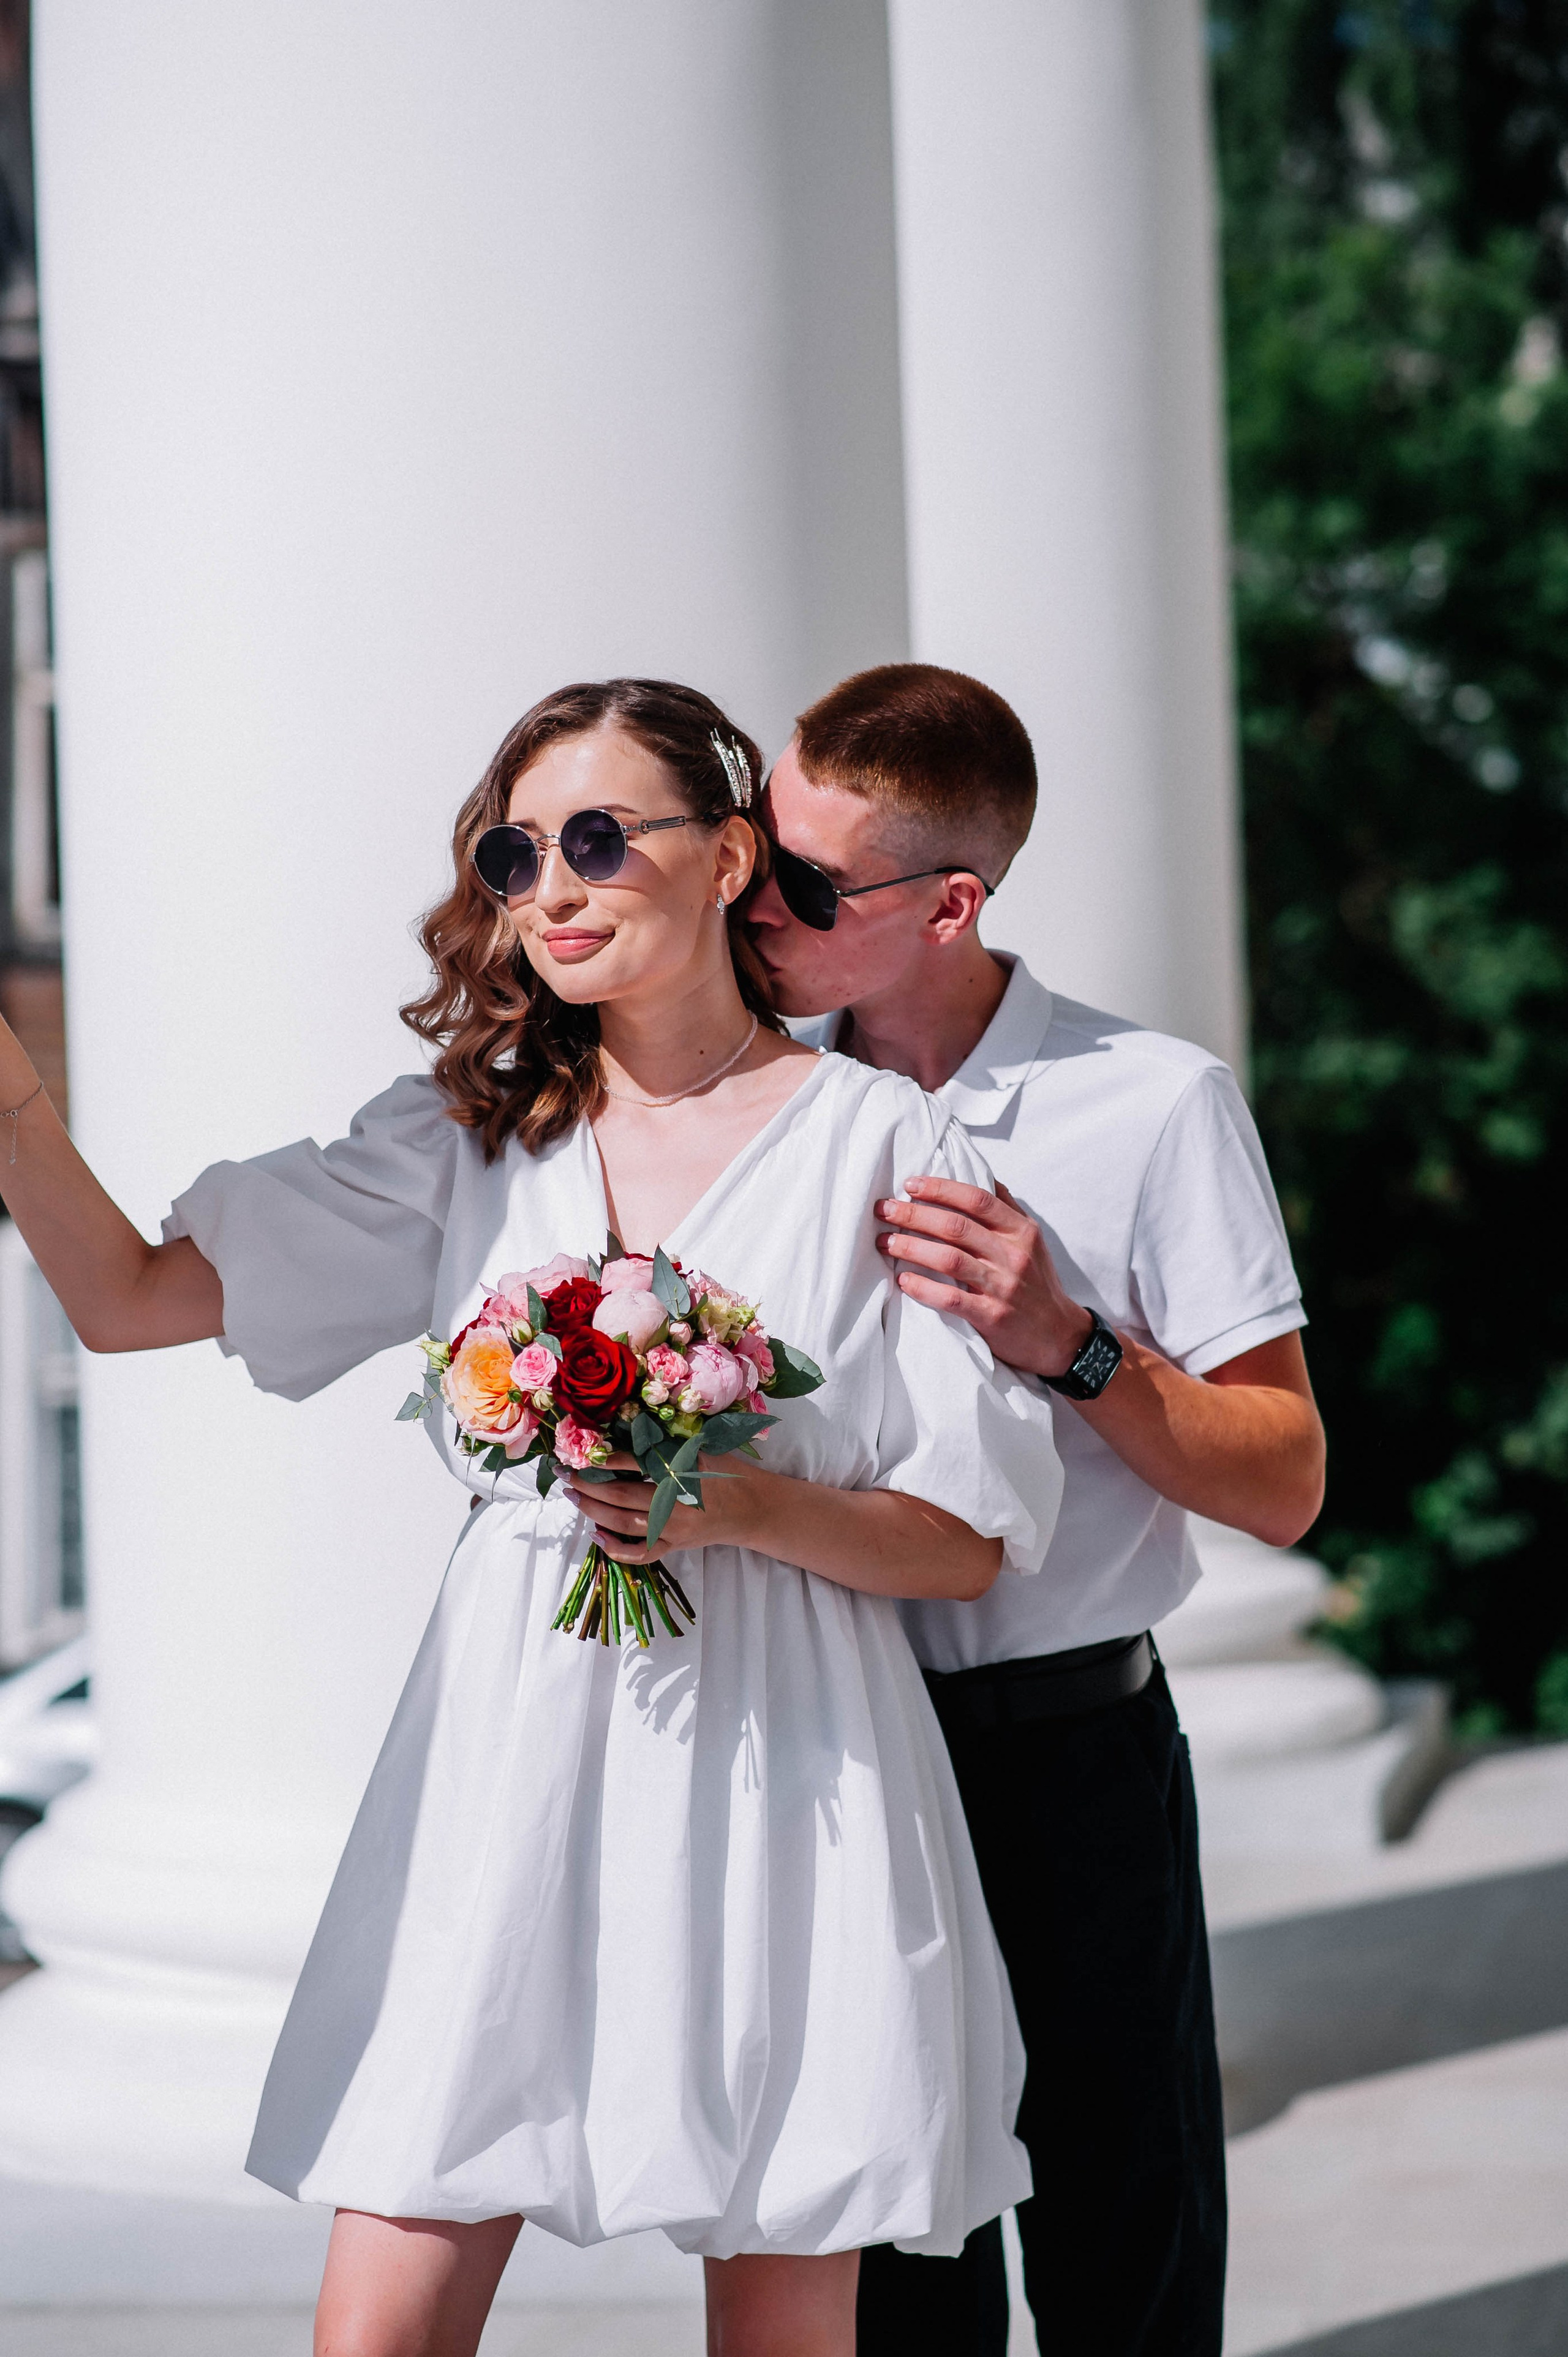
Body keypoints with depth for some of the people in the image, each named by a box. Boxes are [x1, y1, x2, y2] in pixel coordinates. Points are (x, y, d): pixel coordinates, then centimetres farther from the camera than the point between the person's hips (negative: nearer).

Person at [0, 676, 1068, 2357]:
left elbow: (970, 1542, 1)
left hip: (779, 1775, -2)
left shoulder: (876, 1142, 1)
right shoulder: (470, 1136, 10)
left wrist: (747, 1508, -16)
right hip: (512, 1764, 3)